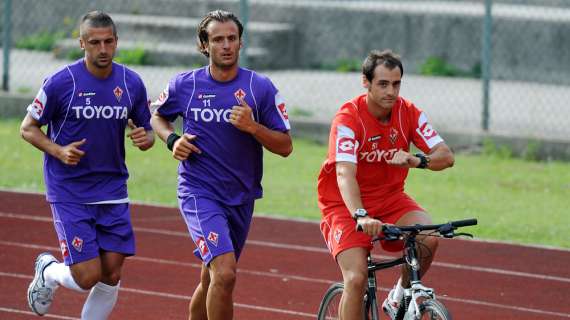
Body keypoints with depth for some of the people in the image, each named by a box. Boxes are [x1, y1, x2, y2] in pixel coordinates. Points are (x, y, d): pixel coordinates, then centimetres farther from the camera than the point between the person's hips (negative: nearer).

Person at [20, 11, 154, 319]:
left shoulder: (131, 83, 1)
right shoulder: (60, 82, -12)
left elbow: (147, 130, 13)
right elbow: (28, 128, -2)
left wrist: (144, 138, -11)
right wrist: (58, 151, -19)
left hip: (113, 190, 4)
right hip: (69, 193, -4)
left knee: (111, 276, 2)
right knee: (88, 277, -9)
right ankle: (48, 270, 24)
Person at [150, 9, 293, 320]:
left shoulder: (260, 87, -3)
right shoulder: (185, 85, -3)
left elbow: (285, 146, -2)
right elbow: (157, 116, 18)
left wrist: (252, 126, -19)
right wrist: (172, 140, -3)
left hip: (241, 197, 3)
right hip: (199, 192, -3)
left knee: (211, 281, 17)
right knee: (224, 273, -23)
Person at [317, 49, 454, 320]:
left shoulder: (409, 113, -8)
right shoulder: (348, 118, -21)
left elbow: (446, 156, -13)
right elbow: (345, 173, -34)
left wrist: (416, 161, -36)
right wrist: (360, 216, -51)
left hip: (390, 199, 4)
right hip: (346, 206, -4)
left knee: (428, 238, -25)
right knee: (356, 279, -21)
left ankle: (399, 297, 1)